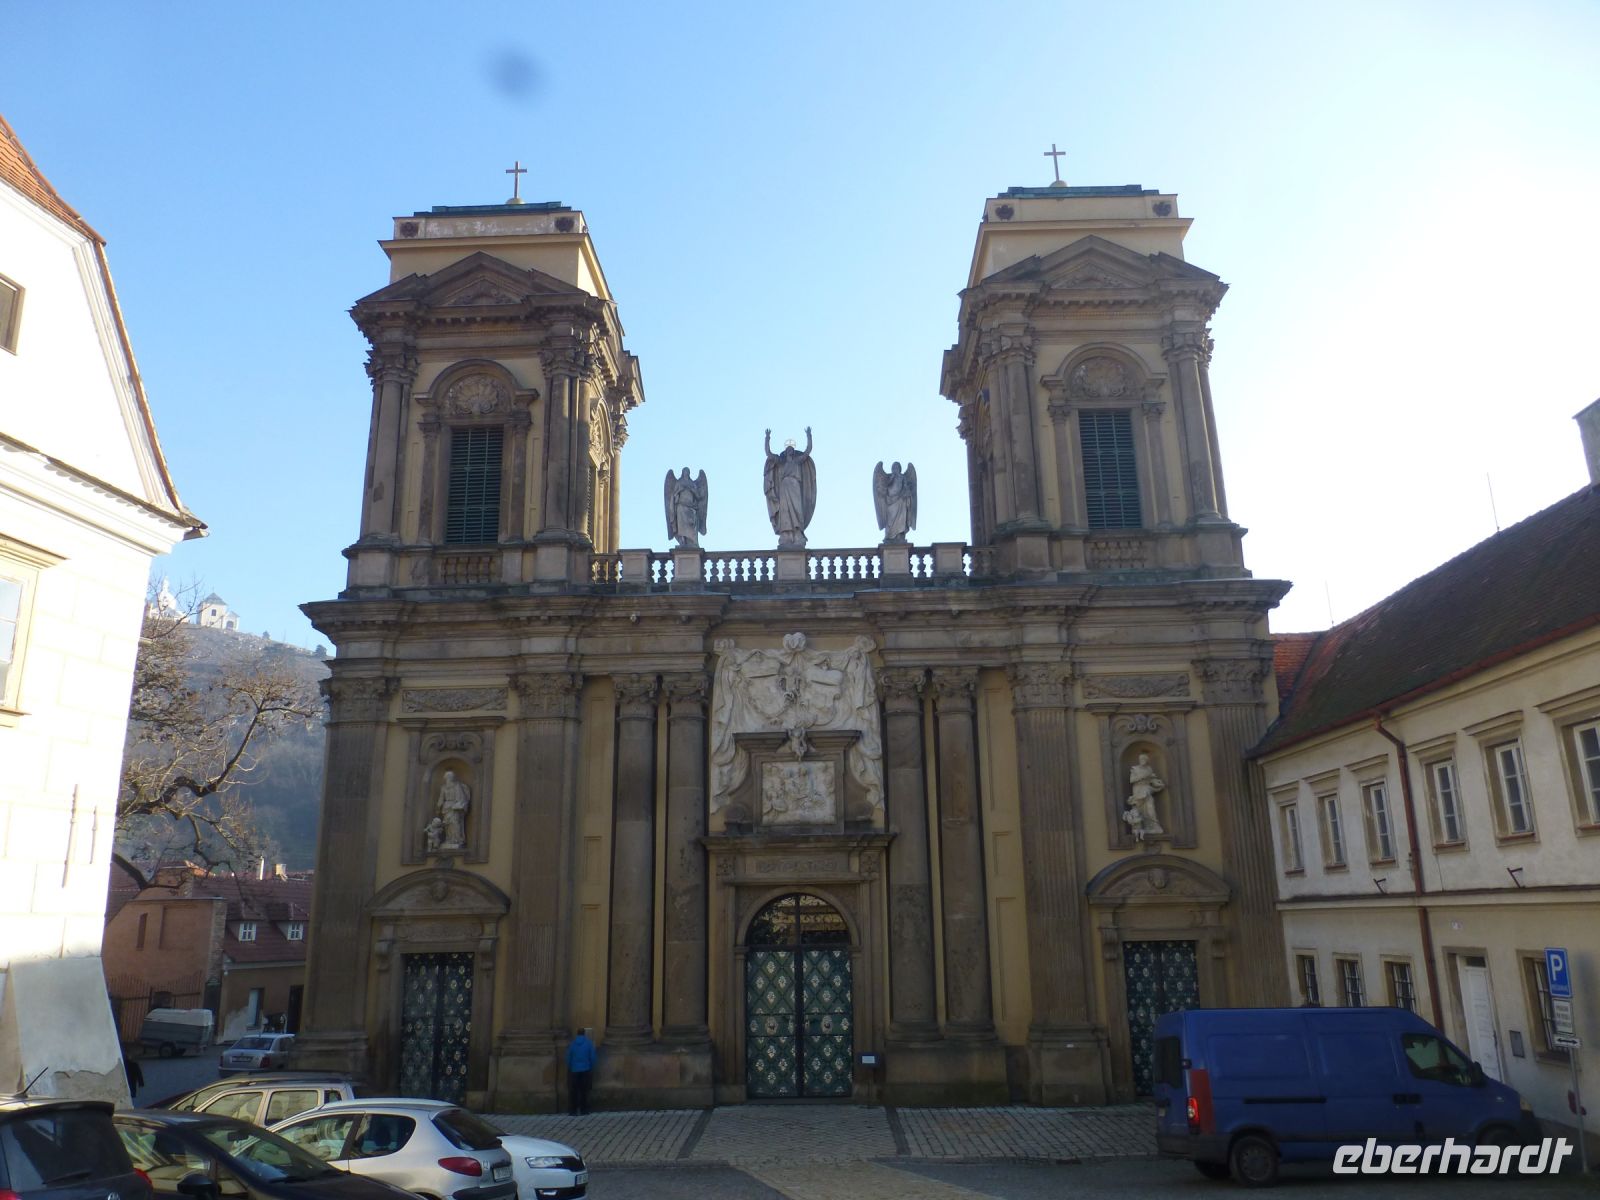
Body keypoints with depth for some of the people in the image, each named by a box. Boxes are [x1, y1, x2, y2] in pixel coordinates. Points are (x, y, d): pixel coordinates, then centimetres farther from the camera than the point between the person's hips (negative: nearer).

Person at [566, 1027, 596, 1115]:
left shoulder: (572, 1044, 1)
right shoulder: (589, 1044, -1)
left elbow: (568, 1057, 3)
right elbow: (592, 1057, -2)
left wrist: (569, 1069, 14)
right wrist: (592, 1069, 8)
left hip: (574, 1071, 1)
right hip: (585, 1070, -1)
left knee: (574, 1091, 7)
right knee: (584, 1091, 5)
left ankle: (573, 1110, 5)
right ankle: (583, 1110, 4)